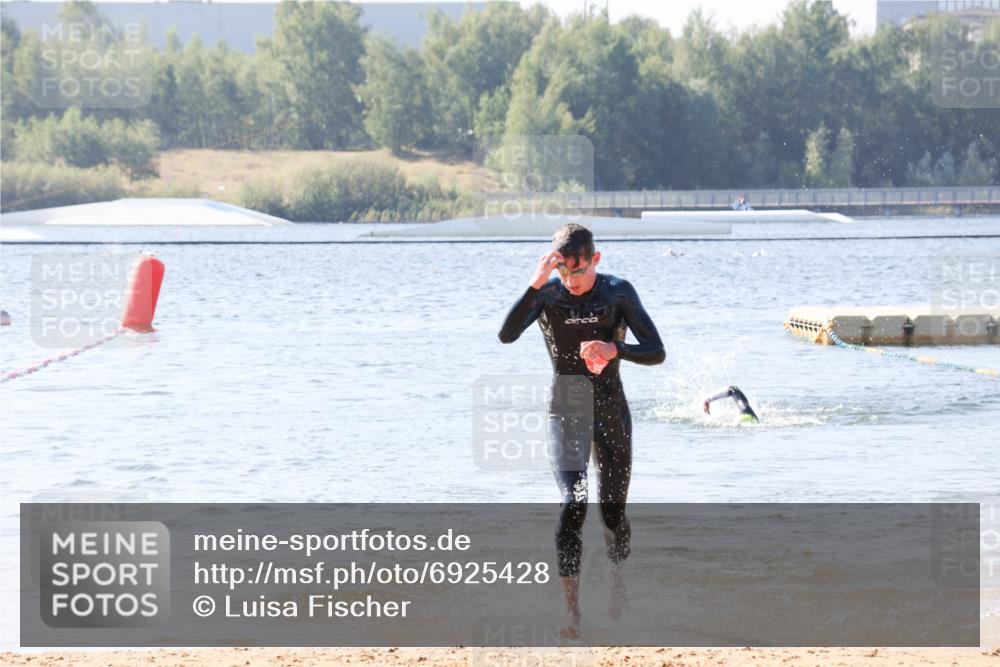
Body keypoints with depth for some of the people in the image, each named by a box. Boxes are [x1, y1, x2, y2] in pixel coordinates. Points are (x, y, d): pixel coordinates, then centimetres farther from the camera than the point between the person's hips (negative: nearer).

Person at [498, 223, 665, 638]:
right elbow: (506, 335, -24)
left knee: (612, 510, 10)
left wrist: (615, 349, -28)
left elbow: (656, 353, -9)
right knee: (573, 505, -18)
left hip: (610, 409, 1)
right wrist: (535, 284, -33)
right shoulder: (546, 294, -7)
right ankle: (572, 613, -21)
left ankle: (617, 577, 42)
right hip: (565, 411, -1)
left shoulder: (618, 293, -7)